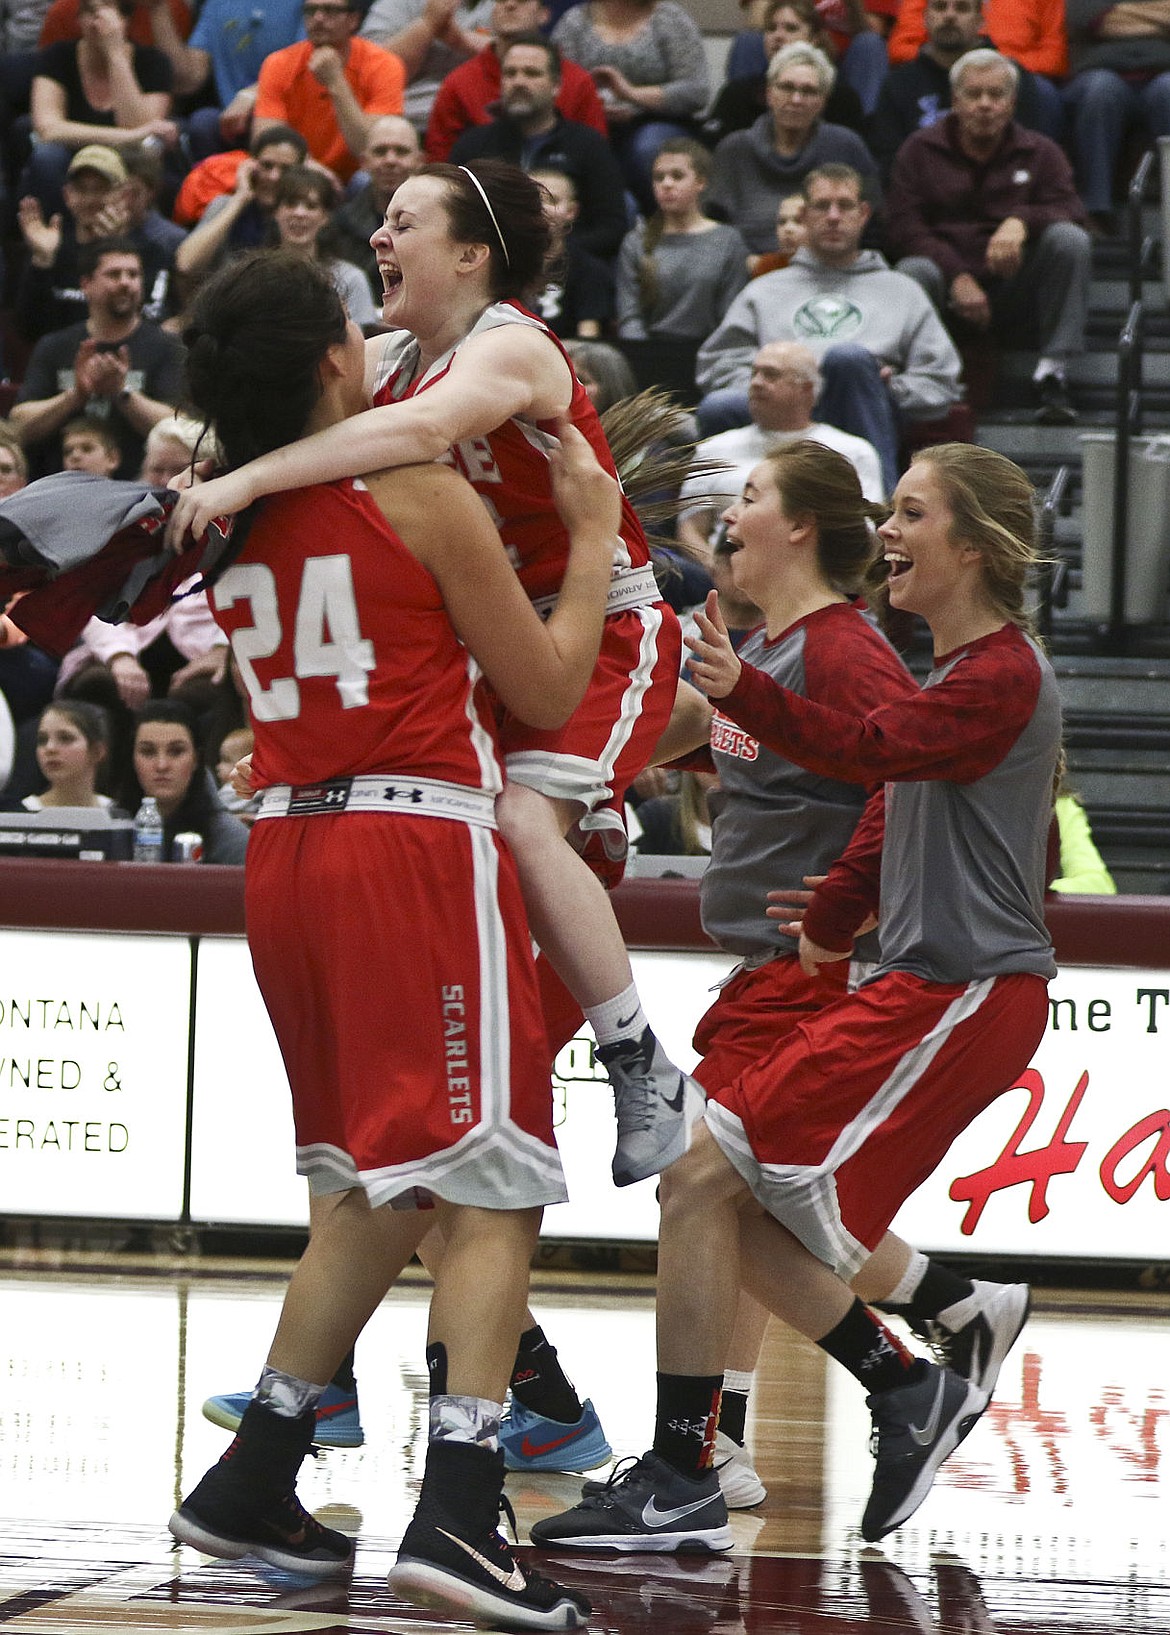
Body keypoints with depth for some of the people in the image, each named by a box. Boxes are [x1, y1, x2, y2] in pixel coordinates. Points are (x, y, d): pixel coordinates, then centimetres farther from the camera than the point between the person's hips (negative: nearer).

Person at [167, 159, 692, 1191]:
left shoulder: (510, 348, -20)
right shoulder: (392, 360, 6)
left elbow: (420, 429, -40)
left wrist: (249, 481, -43)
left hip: (607, 632, -9)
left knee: (523, 824, -26)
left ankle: (643, 1069, -18)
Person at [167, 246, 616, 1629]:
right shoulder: (426, 496, -7)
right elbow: (548, 692, 0)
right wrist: (593, 535, 11)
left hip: (288, 847, 7)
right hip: (421, 843, -7)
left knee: (373, 1194, 20)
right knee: (489, 1187, -8)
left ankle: (249, 1488, 21)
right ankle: (456, 1517, -21)